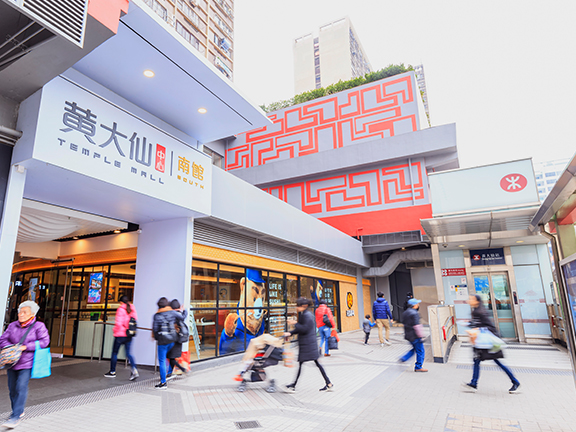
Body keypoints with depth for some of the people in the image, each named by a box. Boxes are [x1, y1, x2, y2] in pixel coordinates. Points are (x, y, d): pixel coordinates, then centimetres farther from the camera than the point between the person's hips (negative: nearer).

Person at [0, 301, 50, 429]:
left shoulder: (38, 326, -7)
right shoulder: (12, 326, 6)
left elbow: (44, 341, -14)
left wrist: (25, 347, -18)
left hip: (27, 363, -5)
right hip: (12, 362, 5)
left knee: (21, 387, -12)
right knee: (12, 388, 11)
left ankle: (16, 416, -7)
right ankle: (18, 411, 28)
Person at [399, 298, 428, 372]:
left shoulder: (405, 312, 10)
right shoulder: (414, 313, -19)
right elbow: (417, 326, -22)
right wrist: (420, 336, -18)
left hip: (408, 335, 9)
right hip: (414, 336, -9)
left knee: (415, 349, 22)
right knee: (420, 351, 4)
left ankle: (403, 358, 15)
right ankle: (418, 367, 11)